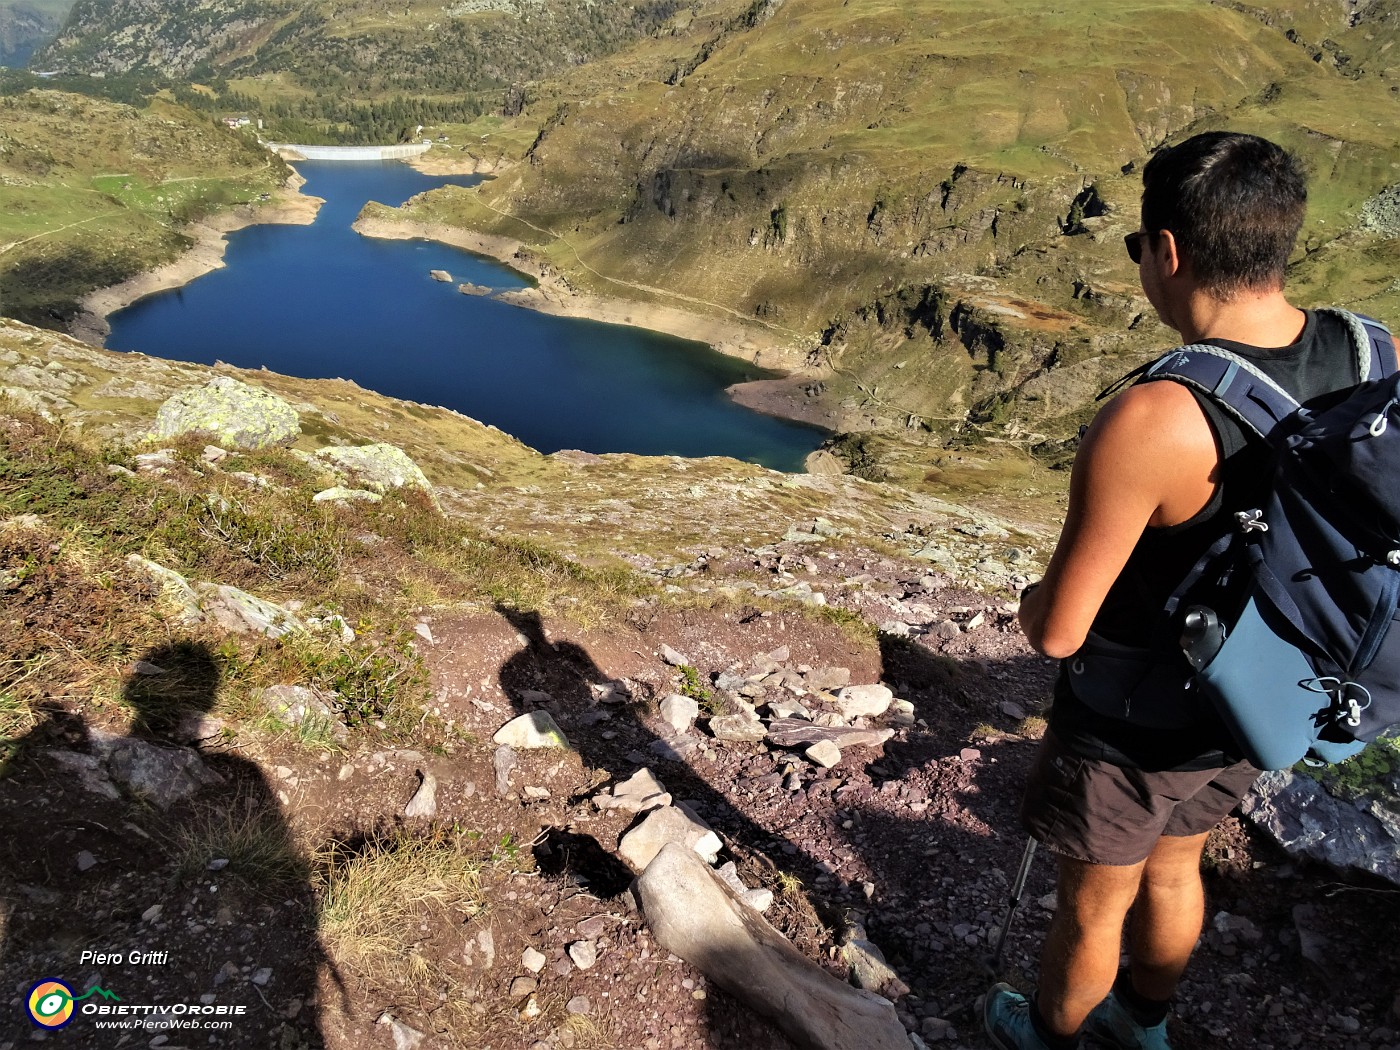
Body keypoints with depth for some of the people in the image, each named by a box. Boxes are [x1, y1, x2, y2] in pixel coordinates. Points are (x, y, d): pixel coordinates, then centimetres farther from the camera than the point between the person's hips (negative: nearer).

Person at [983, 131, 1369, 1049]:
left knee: (1094, 903, 20)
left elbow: (1058, 631, -28)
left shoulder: (1153, 422, -35)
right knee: (1175, 869, 31)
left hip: (1137, 723, -7)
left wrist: (1033, 600, -5)